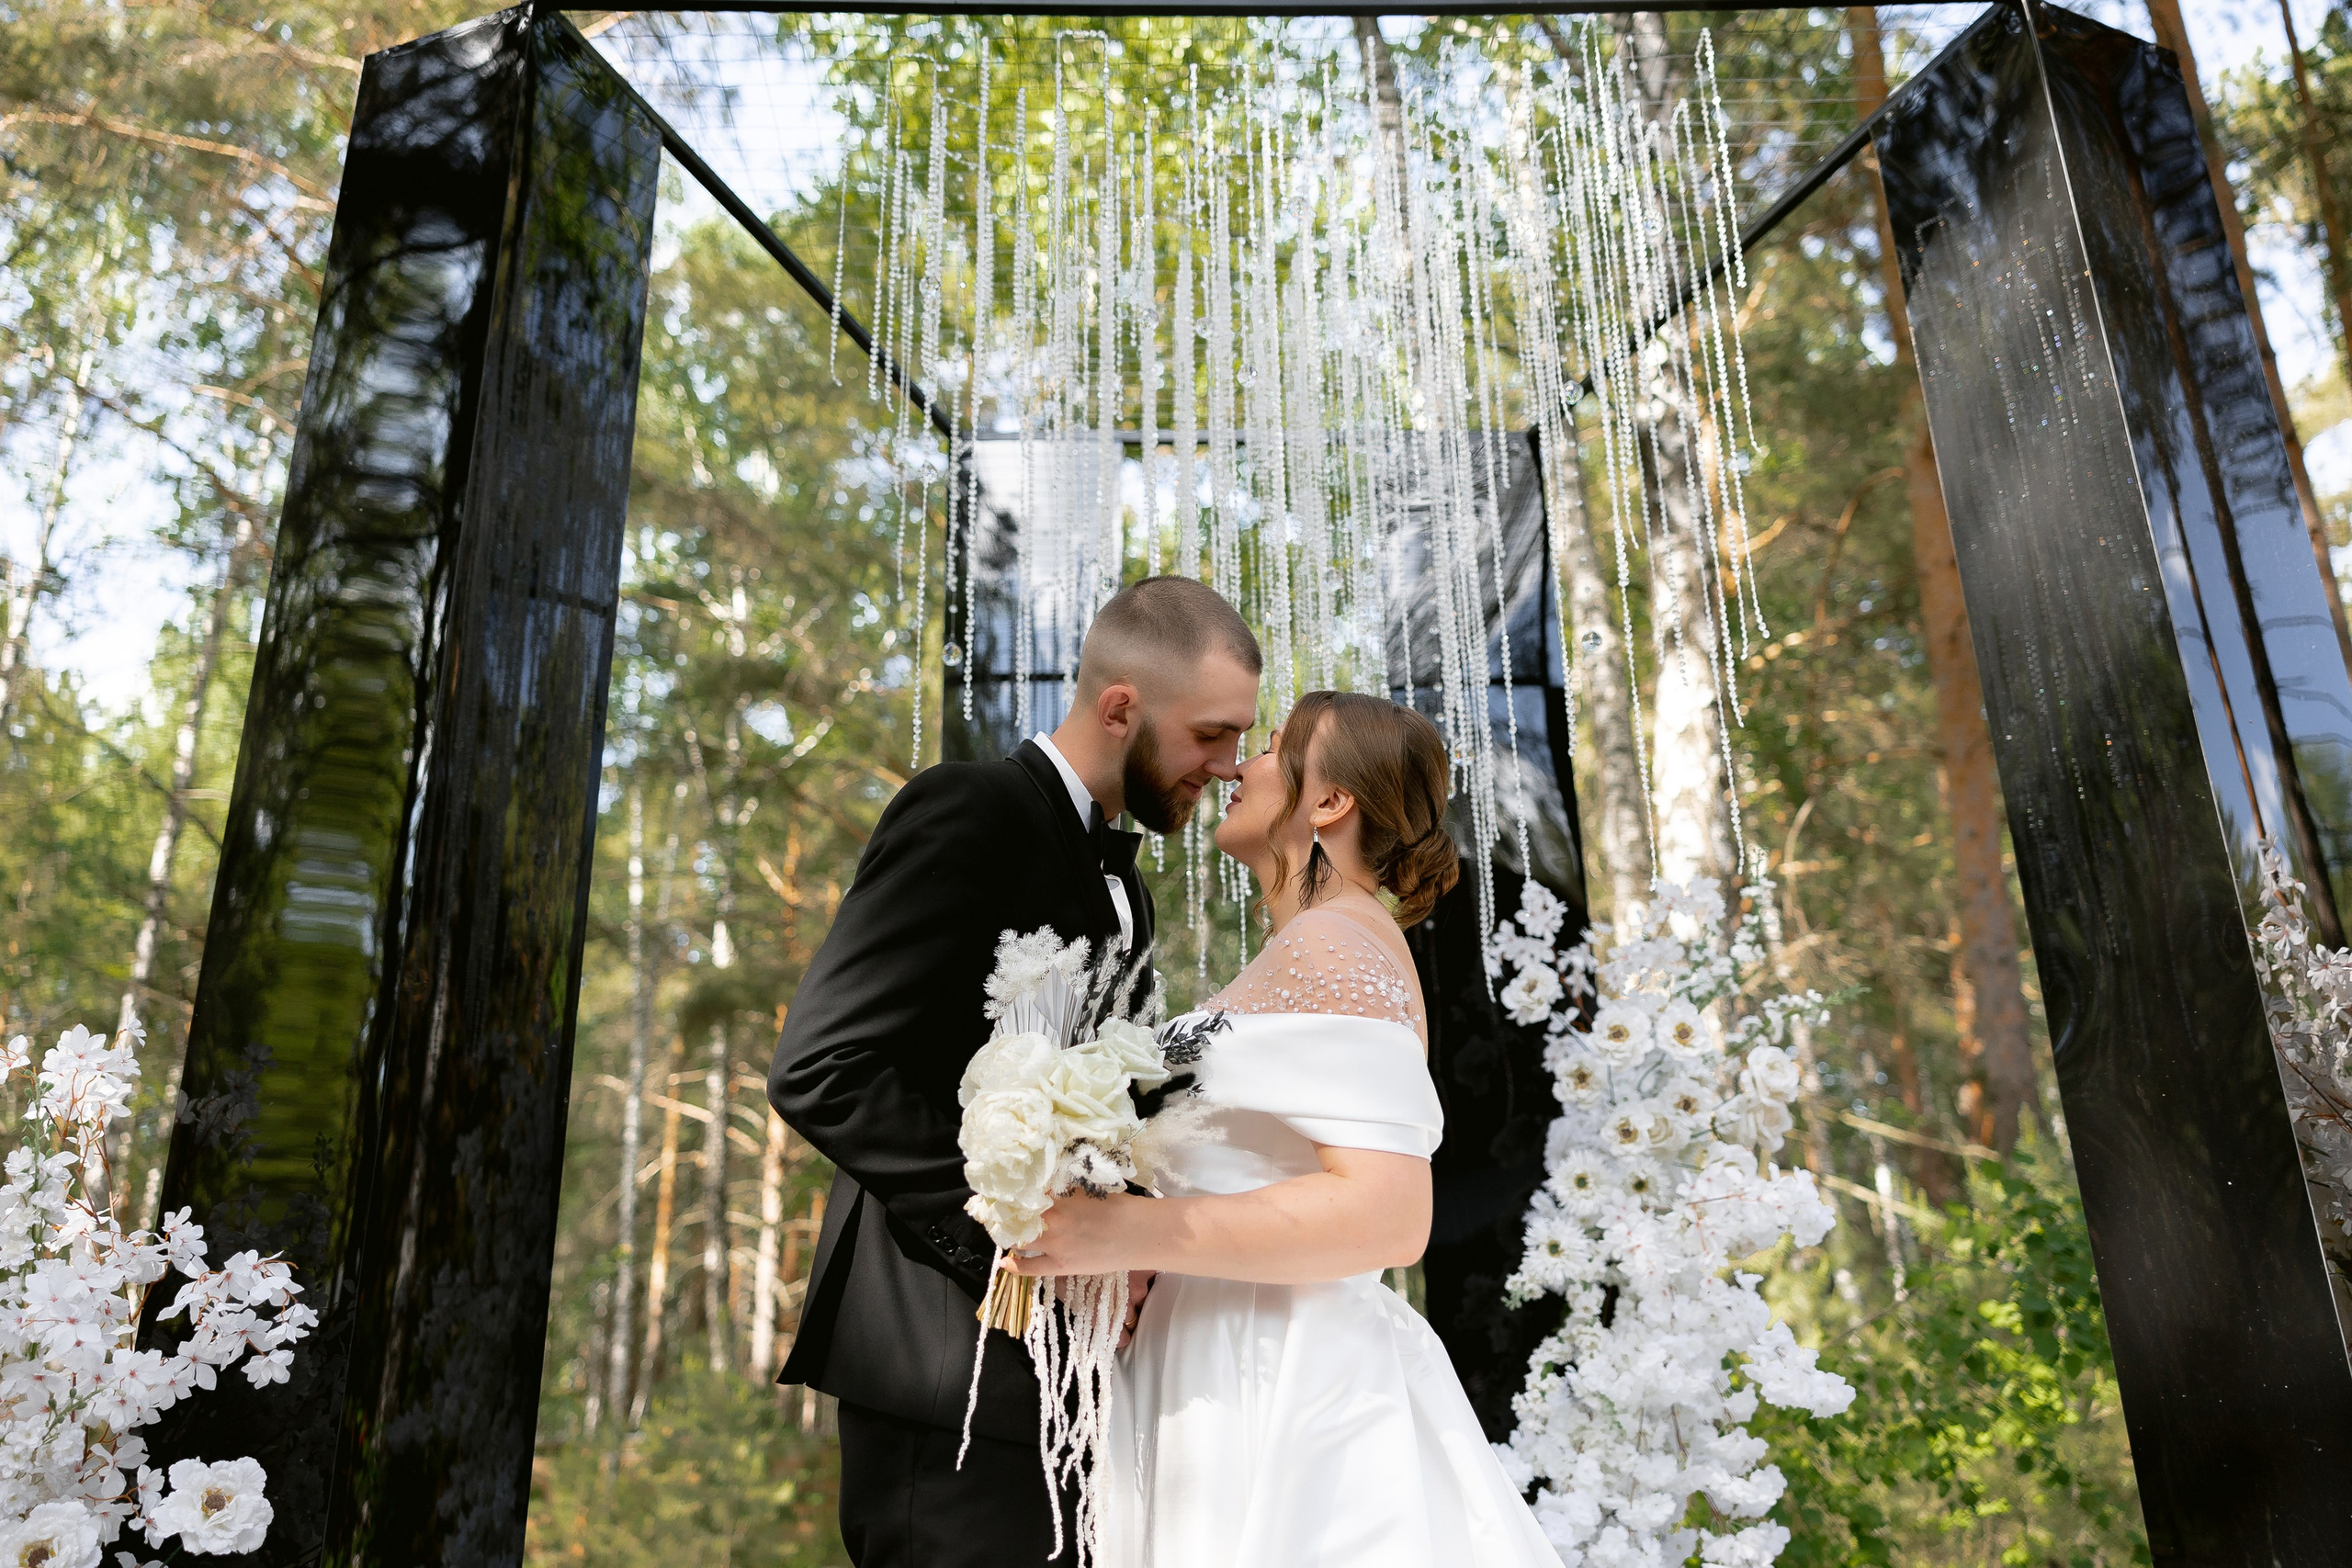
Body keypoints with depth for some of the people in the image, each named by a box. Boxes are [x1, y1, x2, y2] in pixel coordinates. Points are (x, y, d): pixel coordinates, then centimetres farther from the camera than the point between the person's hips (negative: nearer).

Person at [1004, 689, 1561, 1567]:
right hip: (1239, 1378, 9)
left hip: (1283, 1394, -9)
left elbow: (1386, 1214, -25)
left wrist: (1132, 1234, -24)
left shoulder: (1337, 944, -15)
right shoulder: (1316, 951, 15)